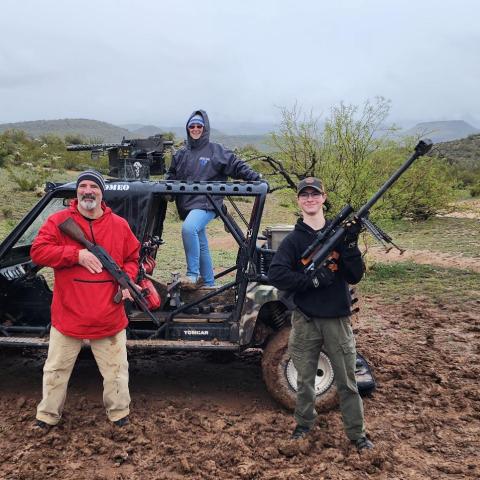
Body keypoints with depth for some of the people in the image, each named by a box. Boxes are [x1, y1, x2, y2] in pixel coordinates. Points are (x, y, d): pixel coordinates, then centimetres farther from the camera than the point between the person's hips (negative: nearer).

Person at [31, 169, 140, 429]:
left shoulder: (120, 225, 4)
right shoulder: (58, 220, -2)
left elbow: (133, 258, 11)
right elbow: (38, 251, -10)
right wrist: (76, 254, -19)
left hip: (109, 316, 1)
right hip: (68, 314, -1)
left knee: (116, 369, 12)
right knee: (56, 369, 14)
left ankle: (119, 412, 31)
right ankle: (48, 415, 33)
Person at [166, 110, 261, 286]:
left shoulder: (216, 150, 2)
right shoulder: (181, 154, 16)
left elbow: (237, 166, 1)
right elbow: (171, 176, 25)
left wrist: (255, 177, -10)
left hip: (207, 204, -6)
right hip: (187, 206, 6)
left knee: (188, 228, -32)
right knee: (201, 247, 13)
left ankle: (193, 274, -24)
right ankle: (208, 283, 25)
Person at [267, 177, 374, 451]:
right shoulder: (294, 239, -4)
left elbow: (355, 277, -5)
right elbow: (276, 275, -16)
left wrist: (350, 244, -19)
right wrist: (313, 279, -23)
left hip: (338, 319, 1)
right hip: (306, 320, 0)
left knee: (347, 381, 9)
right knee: (305, 379, 15)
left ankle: (357, 433, 23)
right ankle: (305, 423, 35)